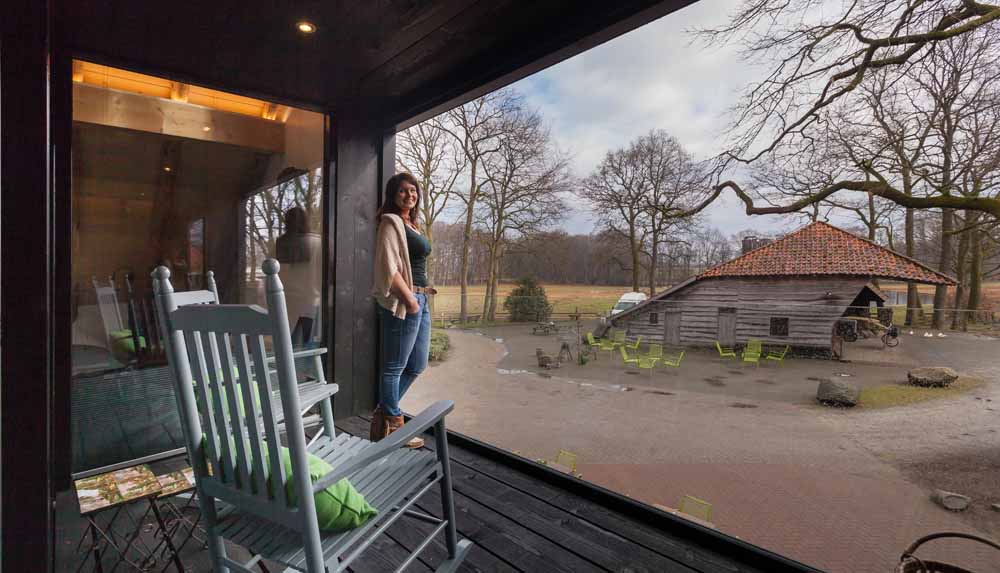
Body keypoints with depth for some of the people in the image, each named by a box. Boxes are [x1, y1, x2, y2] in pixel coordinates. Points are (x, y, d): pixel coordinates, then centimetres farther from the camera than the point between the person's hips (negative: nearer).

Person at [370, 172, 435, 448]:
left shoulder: (412, 224, 19)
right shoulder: (391, 221, -8)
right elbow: (388, 267, -18)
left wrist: (422, 289, 14)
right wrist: (409, 298, -15)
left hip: (420, 301, 10)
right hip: (403, 302, -10)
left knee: (417, 365, 17)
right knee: (394, 367, 4)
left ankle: (383, 413, 31)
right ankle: (393, 425, 18)